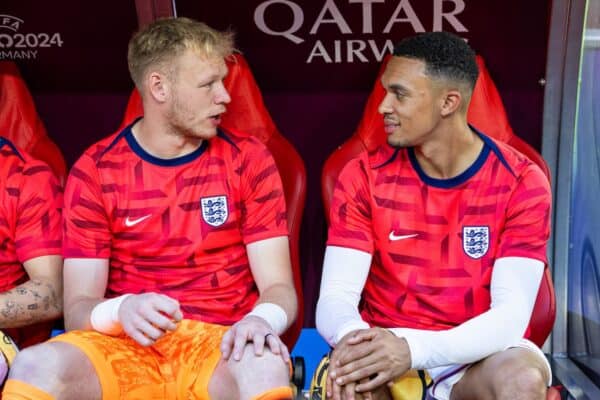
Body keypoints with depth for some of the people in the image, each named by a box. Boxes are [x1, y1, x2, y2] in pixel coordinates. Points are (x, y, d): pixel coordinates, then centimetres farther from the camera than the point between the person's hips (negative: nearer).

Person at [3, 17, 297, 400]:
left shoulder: (248, 159, 3)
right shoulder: (94, 171, 2)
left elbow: (279, 287, -1)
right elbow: (77, 308, -2)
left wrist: (261, 320, -25)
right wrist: (119, 311, -26)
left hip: (219, 343, 0)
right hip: (123, 344, 1)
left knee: (265, 369, -36)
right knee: (38, 368, -31)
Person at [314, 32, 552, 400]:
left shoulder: (521, 182, -9)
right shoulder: (364, 176, -5)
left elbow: (512, 313, -17)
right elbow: (335, 297, -10)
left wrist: (415, 349, -34)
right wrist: (352, 337, -35)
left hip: (479, 356, 1)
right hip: (386, 351, 0)